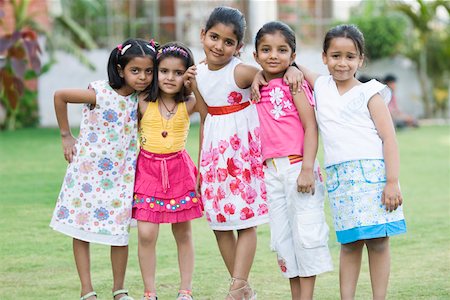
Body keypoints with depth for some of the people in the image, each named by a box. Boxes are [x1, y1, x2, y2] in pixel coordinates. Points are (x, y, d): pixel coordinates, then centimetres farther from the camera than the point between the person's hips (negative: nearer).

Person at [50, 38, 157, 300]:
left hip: (121, 174, 4)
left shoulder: (140, 98, -3)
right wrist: (66, 136, -6)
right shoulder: (100, 93, -19)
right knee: (81, 230, 2)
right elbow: (60, 96, -13)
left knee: (120, 232, 4)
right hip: (88, 170, -4)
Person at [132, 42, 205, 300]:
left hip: (179, 171, 1)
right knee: (146, 235, -7)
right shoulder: (143, 104, -5)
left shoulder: (189, 105, -4)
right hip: (148, 170, -1)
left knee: (183, 234, 8)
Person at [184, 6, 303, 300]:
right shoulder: (198, 75, 2)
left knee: (245, 221, -4)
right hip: (215, 151, 6)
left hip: (244, 148, -6)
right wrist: (201, 161, 11)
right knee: (220, 223, 8)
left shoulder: (241, 72, -16)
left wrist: (292, 68, -31)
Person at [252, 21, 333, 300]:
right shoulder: (258, 87, 11)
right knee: (282, 237, 8)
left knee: (305, 232, -3)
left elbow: (311, 127, -11)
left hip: (297, 165, -6)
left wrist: (307, 169, -18)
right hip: (271, 170, 6)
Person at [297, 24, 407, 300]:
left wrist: (392, 182, -11)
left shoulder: (369, 93, 1)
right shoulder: (321, 86, 13)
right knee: (349, 243, 2)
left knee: (378, 240, -4)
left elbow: (389, 138, -4)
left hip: (372, 172, -3)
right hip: (338, 178, 3)